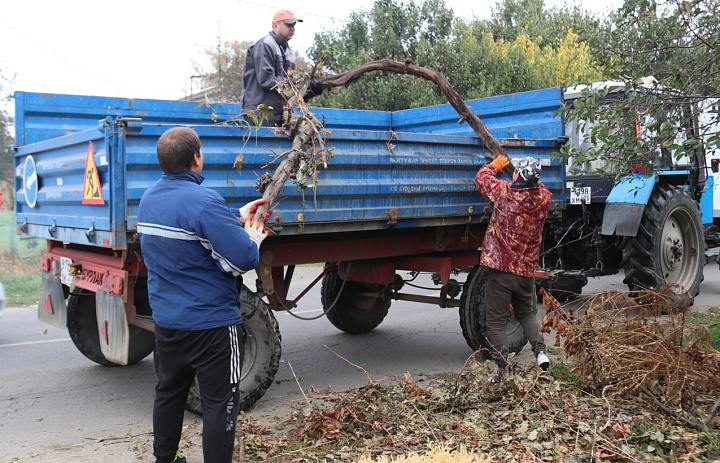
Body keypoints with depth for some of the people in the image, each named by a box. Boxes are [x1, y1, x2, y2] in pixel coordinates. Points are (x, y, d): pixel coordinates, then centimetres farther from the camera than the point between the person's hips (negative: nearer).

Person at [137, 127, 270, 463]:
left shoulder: (148, 199, 4)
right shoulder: (204, 202, -24)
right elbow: (243, 259, -25)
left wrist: (239, 218, 13)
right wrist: (254, 236, -4)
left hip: (165, 319, 9)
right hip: (211, 324, -8)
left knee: (168, 392, 23)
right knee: (220, 403, 3)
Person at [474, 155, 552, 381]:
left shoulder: (504, 191, -14)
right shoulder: (544, 197, -3)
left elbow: (482, 178, 6)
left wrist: (495, 165, 23)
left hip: (501, 267, -5)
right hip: (527, 269, 5)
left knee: (496, 321, 2)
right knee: (527, 314, 25)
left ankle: (502, 371, 1)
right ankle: (540, 352, 9)